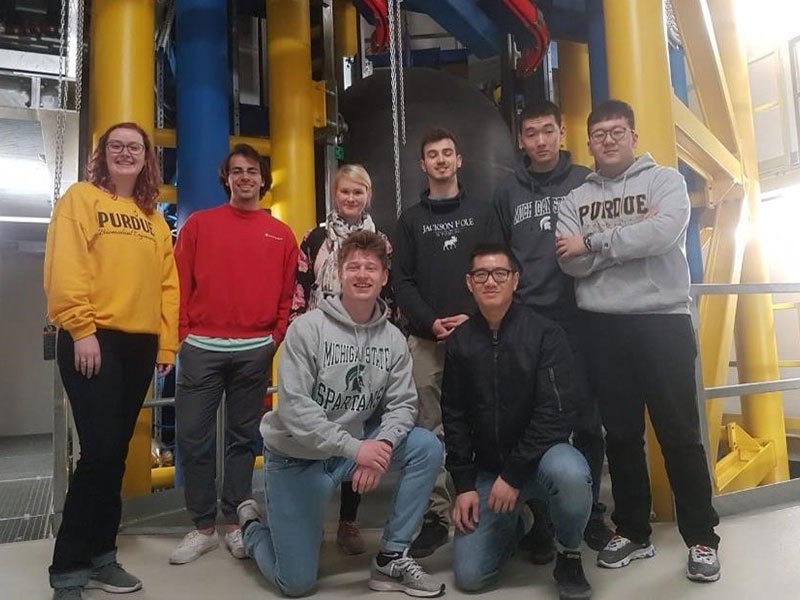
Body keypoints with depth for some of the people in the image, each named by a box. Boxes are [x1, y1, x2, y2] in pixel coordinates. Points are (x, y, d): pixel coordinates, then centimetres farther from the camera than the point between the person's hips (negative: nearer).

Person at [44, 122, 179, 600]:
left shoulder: (154, 217, 18)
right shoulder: (81, 198, 2)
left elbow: (167, 283, 14)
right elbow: (65, 268, -10)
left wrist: (167, 342, 8)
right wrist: (81, 330, -17)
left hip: (140, 344, 6)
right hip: (93, 340, -5)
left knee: (116, 451, 11)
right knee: (100, 450, -10)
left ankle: (99, 554, 25)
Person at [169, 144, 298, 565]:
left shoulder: (281, 235, 9)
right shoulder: (199, 224, 6)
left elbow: (288, 293, 8)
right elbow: (181, 282, 4)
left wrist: (277, 335, -1)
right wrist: (183, 333, -3)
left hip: (255, 351, 1)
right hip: (202, 348, 0)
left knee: (243, 437, 10)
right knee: (193, 437, 2)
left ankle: (235, 524, 23)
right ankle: (203, 527, 18)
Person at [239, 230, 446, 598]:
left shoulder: (393, 339, -5)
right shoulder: (307, 328, -18)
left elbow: (403, 404, -7)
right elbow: (294, 407, -24)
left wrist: (381, 446, -27)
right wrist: (354, 448, -31)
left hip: (356, 447, 4)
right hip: (296, 457, -4)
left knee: (428, 448, -18)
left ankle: (391, 559, -2)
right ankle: (252, 526, 34)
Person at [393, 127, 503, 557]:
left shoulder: (482, 212, 13)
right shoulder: (411, 219, 14)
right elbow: (401, 282, 6)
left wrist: (474, 317, -10)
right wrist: (430, 322, -9)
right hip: (426, 340, 1)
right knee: (429, 430, 1)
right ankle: (435, 515, 10)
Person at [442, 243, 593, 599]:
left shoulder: (544, 333, -11)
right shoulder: (460, 342, 0)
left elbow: (556, 412, -17)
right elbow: (454, 418, 3)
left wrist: (515, 474, -20)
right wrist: (463, 485, -3)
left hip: (541, 456, -3)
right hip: (486, 468, 3)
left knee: (569, 472, -38)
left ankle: (569, 555, -5)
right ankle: (517, 524, 28)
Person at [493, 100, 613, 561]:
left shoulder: (586, 182, 8)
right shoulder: (508, 193, 12)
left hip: (578, 319, 0)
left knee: (586, 422, 6)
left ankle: (589, 512, 23)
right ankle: (541, 518, 17)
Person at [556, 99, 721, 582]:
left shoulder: (665, 180, 4)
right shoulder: (577, 199, 11)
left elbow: (663, 233, -17)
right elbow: (570, 262, -4)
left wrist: (593, 242, -10)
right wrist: (630, 236, -12)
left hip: (663, 319, -2)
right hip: (603, 326, 3)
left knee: (679, 433, 4)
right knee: (621, 434, 10)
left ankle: (702, 538, 20)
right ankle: (633, 531, 25)